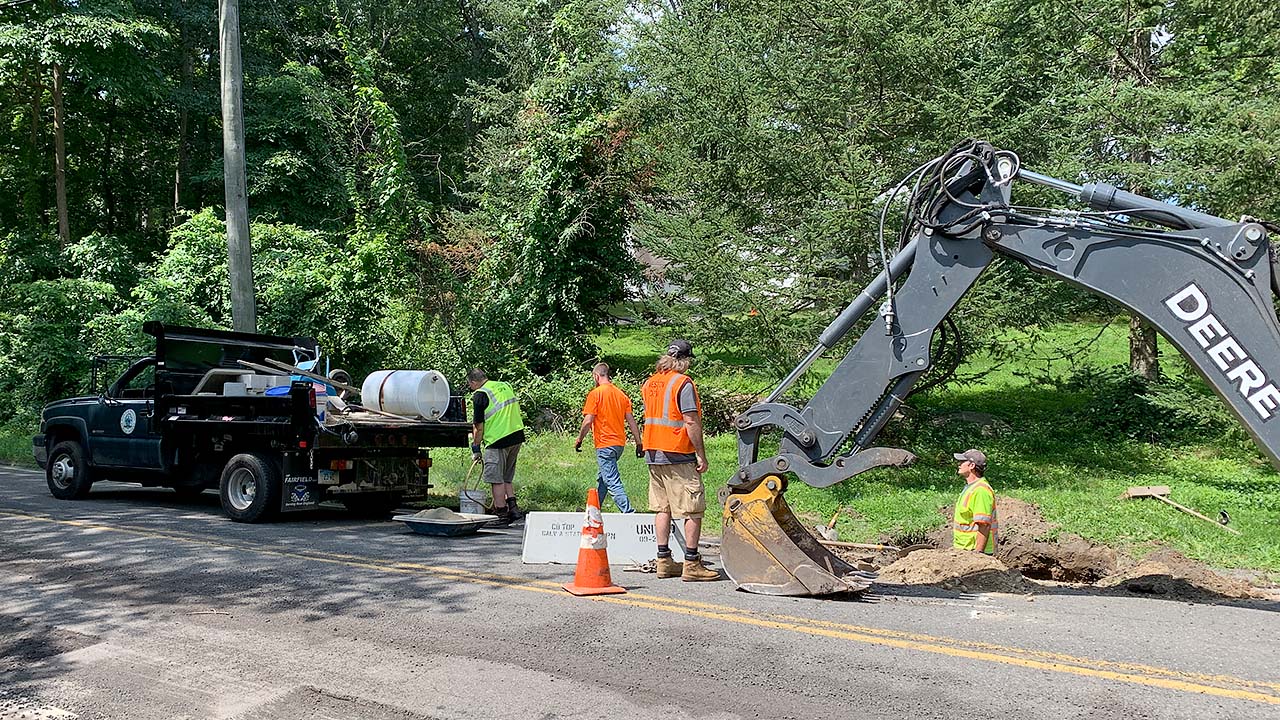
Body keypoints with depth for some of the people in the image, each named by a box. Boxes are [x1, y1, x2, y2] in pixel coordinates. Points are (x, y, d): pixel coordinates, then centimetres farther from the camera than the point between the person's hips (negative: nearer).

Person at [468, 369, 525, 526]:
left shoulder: (480, 395, -8)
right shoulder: (506, 386, 14)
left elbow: (478, 426, -6)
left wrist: (475, 449, 3)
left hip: (498, 439, -8)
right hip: (517, 436, 8)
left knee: (496, 479, 0)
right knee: (507, 478, 18)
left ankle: (502, 514, 1)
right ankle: (513, 508, 12)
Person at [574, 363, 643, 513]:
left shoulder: (595, 394, -9)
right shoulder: (621, 394, 10)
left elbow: (588, 421, -13)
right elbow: (631, 421, 8)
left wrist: (579, 440, -1)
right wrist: (639, 443, 10)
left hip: (605, 444, -8)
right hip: (619, 443, 8)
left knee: (613, 483, -10)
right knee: (602, 478, 21)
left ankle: (629, 513, -19)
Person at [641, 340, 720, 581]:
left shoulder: (650, 383, 13)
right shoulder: (683, 383, -11)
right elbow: (691, 421, -16)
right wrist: (702, 454, -12)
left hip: (653, 454, 8)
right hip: (678, 455, -8)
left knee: (662, 508, 13)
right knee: (693, 509, -2)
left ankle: (664, 561, 15)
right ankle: (691, 565, -4)